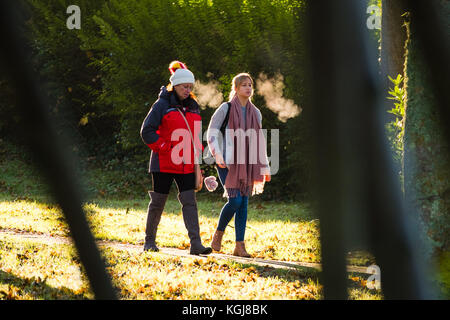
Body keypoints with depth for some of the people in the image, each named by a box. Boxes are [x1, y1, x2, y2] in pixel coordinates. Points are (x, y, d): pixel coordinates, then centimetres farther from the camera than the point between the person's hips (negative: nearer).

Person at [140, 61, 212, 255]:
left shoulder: (193, 106, 14)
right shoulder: (162, 105, -5)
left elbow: (197, 133, 26)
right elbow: (147, 131, -9)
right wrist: (165, 148, -15)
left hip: (186, 164, 4)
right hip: (164, 164, -4)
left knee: (189, 202, -6)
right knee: (158, 202, 4)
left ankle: (196, 244, -12)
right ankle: (150, 240, 19)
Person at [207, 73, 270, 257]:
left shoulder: (255, 113, 13)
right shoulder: (226, 108, -3)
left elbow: (259, 141, 19)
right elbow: (211, 133, -6)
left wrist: (265, 166, 16)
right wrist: (217, 154, -21)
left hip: (246, 164, 5)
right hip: (227, 163, -5)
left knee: (244, 203, 0)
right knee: (235, 200, -15)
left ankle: (240, 246, 2)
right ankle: (218, 234, 7)